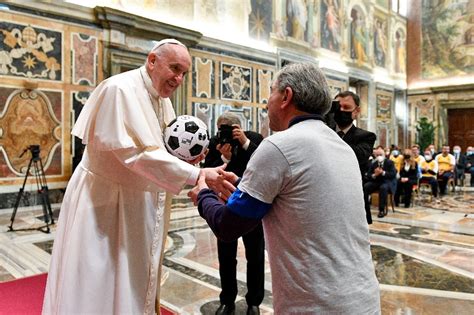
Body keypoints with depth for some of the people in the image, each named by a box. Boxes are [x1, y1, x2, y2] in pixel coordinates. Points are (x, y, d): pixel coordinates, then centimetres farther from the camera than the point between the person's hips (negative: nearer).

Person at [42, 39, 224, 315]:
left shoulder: (163, 99, 6)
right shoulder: (120, 89, -20)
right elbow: (135, 153, -30)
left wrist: (184, 158, -7)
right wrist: (196, 174, -31)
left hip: (142, 203, 8)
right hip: (104, 201, -8)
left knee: (133, 283, 19)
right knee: (98, 285, 5)